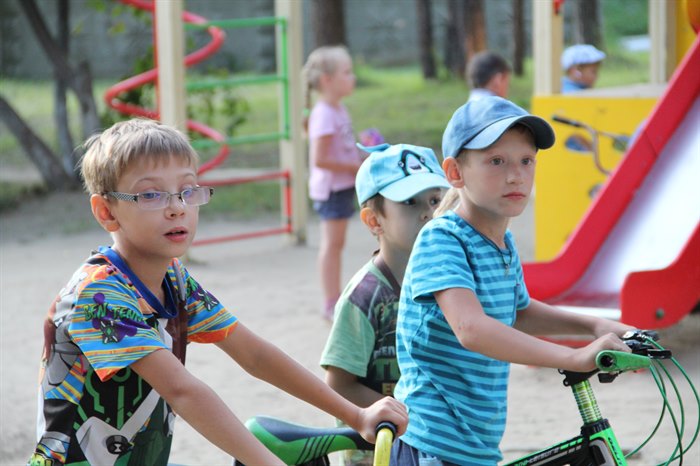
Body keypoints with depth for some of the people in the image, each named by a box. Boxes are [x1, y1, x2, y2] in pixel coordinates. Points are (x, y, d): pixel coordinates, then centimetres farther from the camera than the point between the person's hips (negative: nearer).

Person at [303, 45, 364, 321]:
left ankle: (335, 301, 21)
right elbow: (318, 159, -24)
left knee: (335, 245, 14)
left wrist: (363, 160, 6)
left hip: (344, 186, 9)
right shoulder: (324, 115, -20)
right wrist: (355, 167, -20)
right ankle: (331, 303, 2)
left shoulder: (339, 111, 10)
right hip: (331, 188, -9)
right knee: (332, 244, -4)